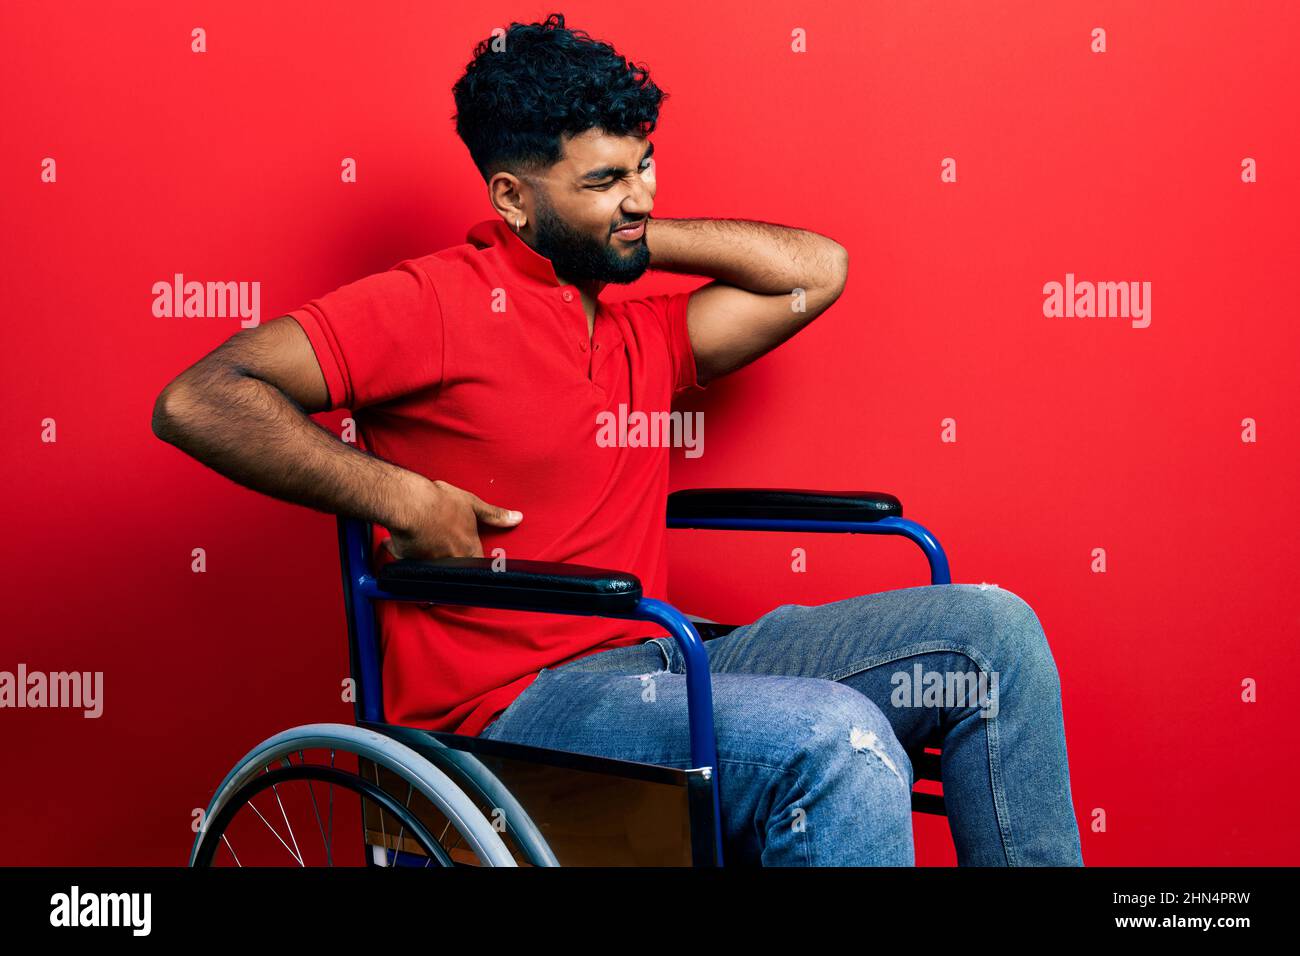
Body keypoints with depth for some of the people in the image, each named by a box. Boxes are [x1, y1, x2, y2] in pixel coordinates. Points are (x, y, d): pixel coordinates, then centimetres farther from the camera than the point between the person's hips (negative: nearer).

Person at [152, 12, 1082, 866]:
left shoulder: (644, 334, 17)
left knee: (990, 629, -2)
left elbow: (817, 270, 20)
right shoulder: (439, 302, -6)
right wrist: (402, 497, -18)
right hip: (509, 706, -8)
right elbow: (198, 400, -13)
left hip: (656, 667, 8)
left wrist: (632, 232, 14)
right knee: (840, 740, -32)